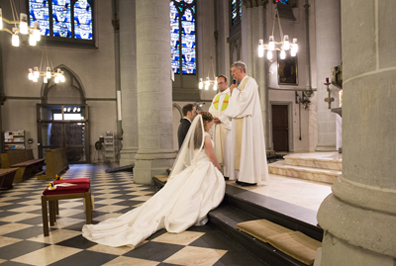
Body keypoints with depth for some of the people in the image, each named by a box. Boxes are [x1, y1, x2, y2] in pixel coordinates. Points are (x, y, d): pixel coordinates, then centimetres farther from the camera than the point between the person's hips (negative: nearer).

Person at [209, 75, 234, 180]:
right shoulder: (216, 97, 21)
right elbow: (211, 111, 18)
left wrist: (221, 119, -16)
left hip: (228, 125, -6)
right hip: (217, 126, 6)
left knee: (228, 149, -8)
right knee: (219, 149, 3)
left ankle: (230, 174, -4)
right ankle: (221, 172, 6)